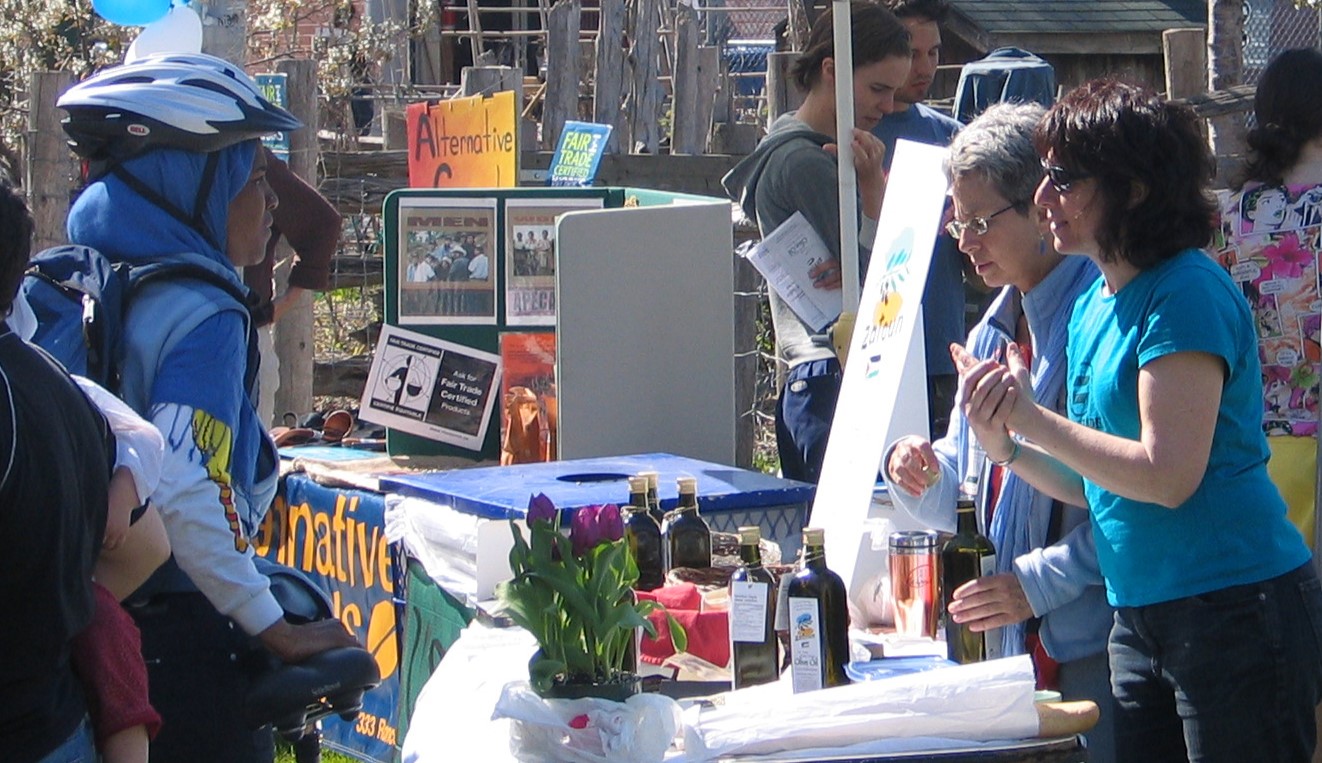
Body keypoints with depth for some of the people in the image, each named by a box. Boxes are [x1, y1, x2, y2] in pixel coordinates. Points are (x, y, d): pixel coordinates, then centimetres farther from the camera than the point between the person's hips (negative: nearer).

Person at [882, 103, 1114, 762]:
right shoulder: (993, 333, 17)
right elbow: (957, 503, 22)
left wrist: (1040, 581, -18)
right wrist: (919, 477, 0)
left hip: (1096, 639, -8)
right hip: (1016, 640, 8)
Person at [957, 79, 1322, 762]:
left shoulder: (1187, 295, -14)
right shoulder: (1093, 306, 13)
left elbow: (1168, 475, -21)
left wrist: (1031, 417, -15)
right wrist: (1007, 448, 0)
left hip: (1236, 609, -9)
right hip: (1141, 618, 9)